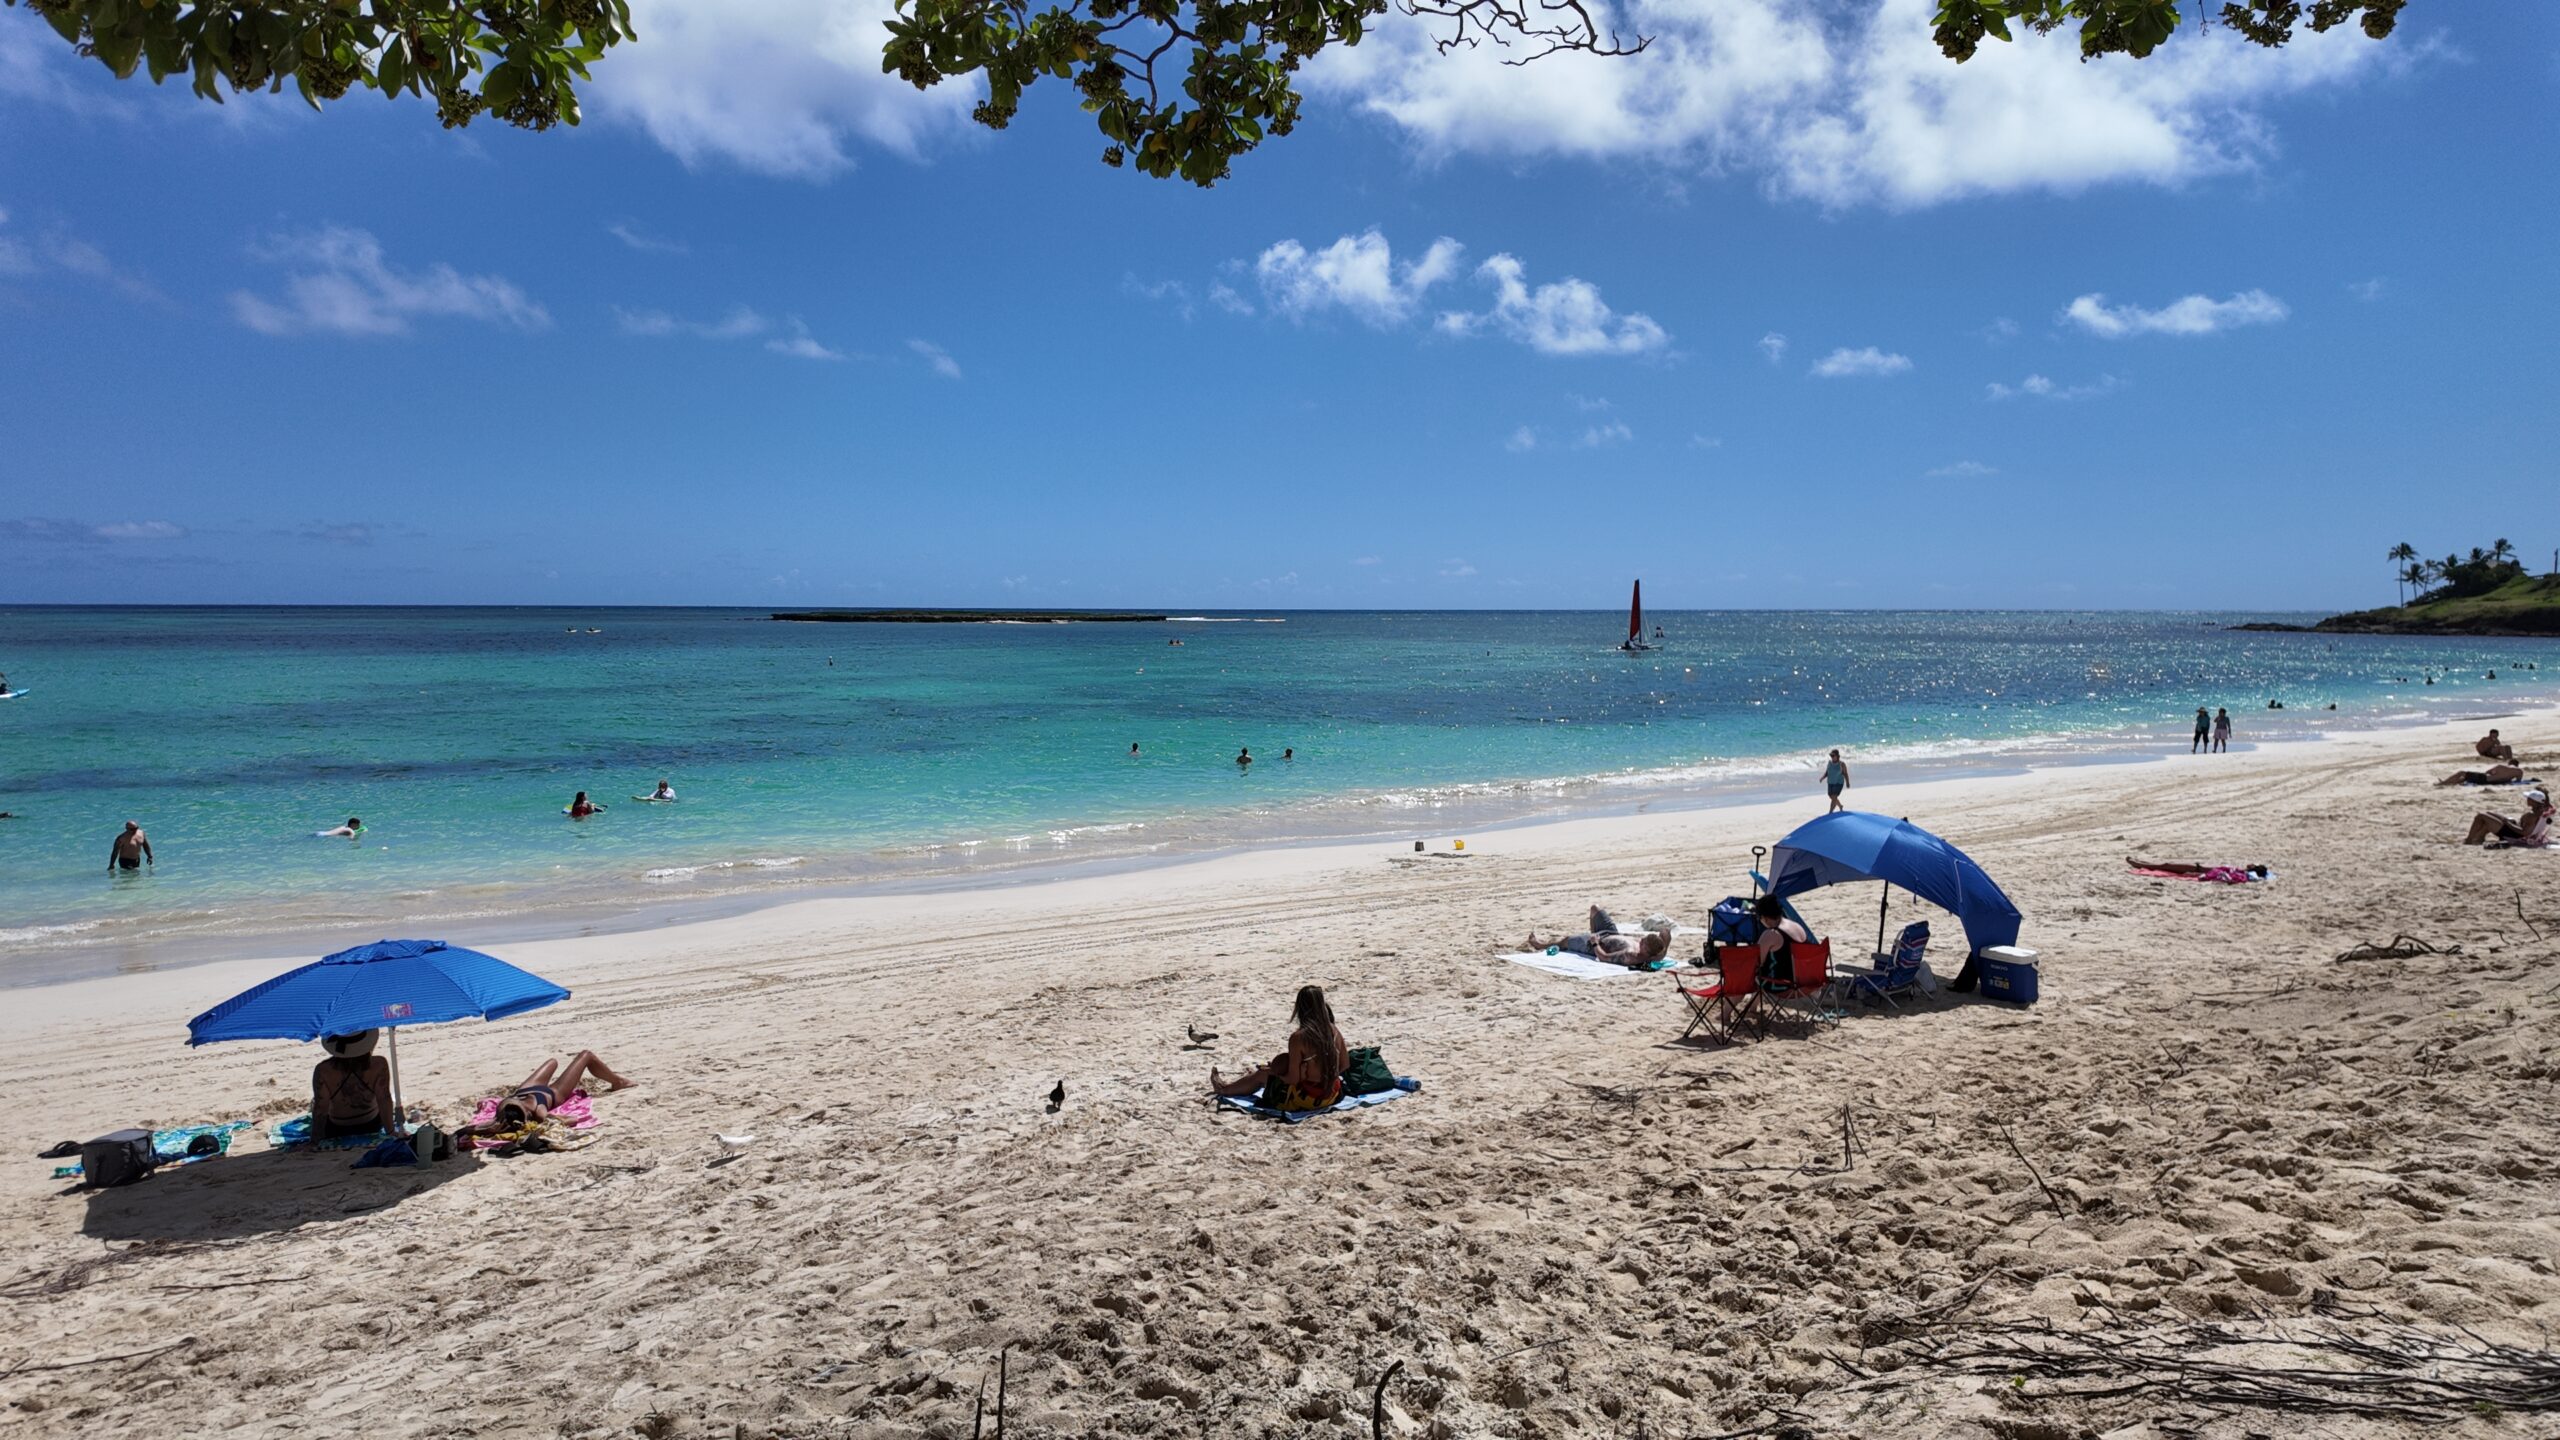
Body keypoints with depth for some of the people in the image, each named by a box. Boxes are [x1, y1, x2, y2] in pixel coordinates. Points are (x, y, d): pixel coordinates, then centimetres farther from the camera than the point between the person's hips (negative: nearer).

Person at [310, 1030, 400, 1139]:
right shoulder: (379, 1065, -30)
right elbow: (384, 1101, -20)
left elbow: (319, 1110, -20)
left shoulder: (322, 1071, -29)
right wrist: (391, 1132, -8)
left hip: (337, 1131, 0)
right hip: (372, 1125, 0)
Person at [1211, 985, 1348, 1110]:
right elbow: (1345, 1064, 5)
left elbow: (1293, 1079, -17)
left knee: (1261, 1074, 22)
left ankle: (1224, 1088, 48)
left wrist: (1273, 1072, 2)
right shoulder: (1334, 1030, -4)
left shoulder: (1298, 1037, -21)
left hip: (1308, 1099, -6)